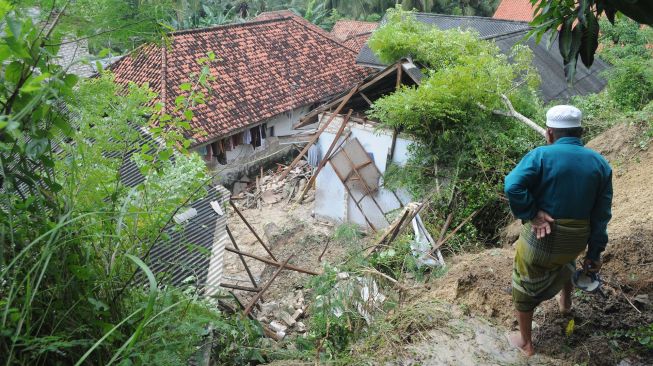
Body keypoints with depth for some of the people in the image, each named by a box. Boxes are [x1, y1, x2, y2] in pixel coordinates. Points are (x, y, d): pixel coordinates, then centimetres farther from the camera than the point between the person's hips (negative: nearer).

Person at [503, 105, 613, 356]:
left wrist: (531, 214, -19)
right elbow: (601, 214, 1)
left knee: (525, 287, 16)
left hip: (539, 238, -5)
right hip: (576, 240, 5)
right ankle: (566, 302, 62)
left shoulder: (541, 155, -14)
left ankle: (525, 342, 31)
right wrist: (594, 252, 6)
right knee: (564, 260, 40)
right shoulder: (600, 163, 0)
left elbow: (513, 186, -31)